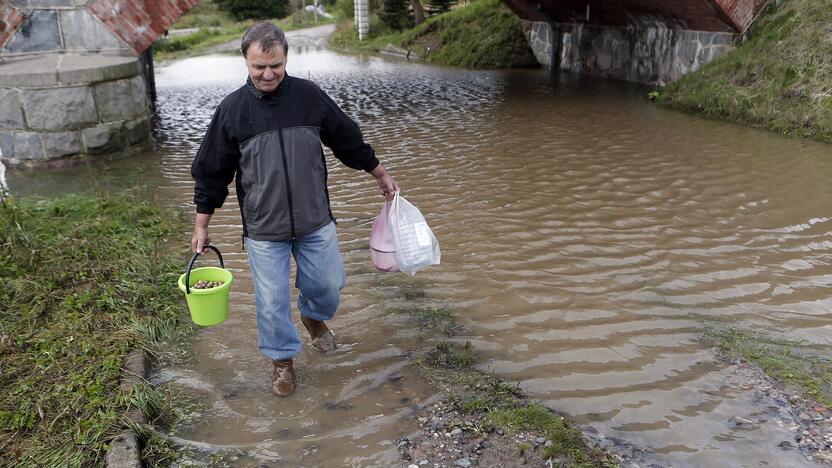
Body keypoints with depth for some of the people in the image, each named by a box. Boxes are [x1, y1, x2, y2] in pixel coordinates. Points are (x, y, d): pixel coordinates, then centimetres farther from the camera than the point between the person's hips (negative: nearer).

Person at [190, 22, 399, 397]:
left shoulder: (309, 96, -5)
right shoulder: (232, 109, -8)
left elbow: (348, 141, 8)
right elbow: (211, 172, 0)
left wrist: (381, 174, 15)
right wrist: (201, 226, 3)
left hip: (316, 222, 2)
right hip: (263, 229, -1)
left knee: (328, 286, 12)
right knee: (272, 301, 5)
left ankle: (314, 316, 47)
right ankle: (282, 359, 31)